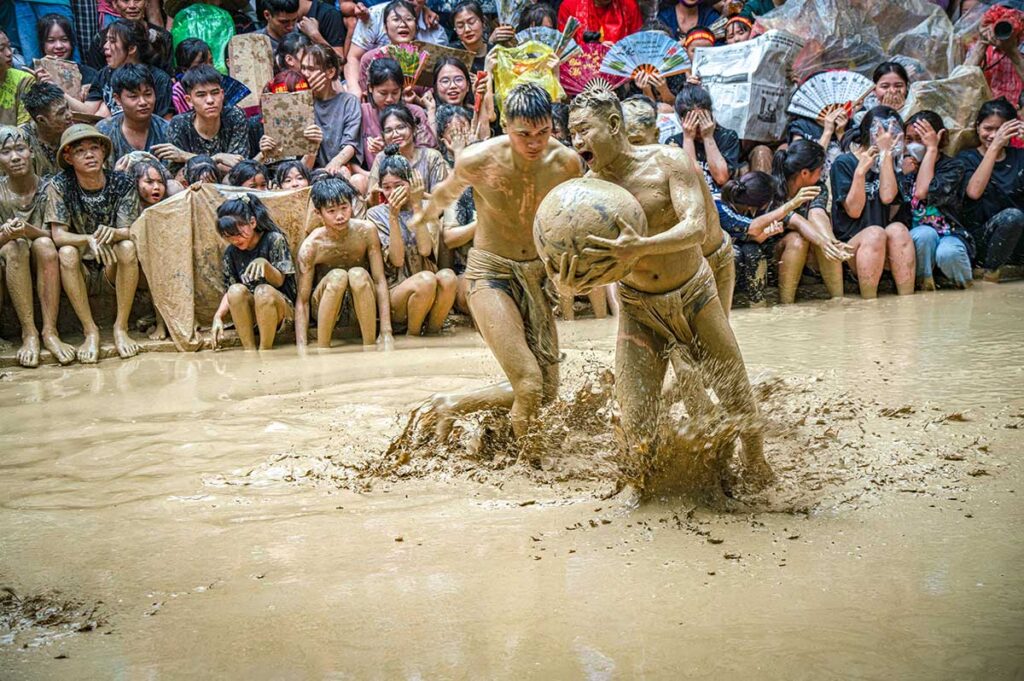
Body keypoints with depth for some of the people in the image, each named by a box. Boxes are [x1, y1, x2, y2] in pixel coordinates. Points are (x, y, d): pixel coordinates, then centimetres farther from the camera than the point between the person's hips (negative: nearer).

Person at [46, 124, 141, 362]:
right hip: (81, 268, 0)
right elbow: (59, 236, -15)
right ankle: (90, 331, -23)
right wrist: (89, 240, -36)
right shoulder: (59, 185, -10)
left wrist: (113, 233, -38)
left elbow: (128, 232, -14)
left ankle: (121, 327, -21)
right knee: (67, 253, -31)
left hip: (114, 266, 1)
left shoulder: (121, 183, -8)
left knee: (127, 247, -29)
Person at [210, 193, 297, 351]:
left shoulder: (274, 240, -7)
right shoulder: (231, 253, 4)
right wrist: (218, 316, -12)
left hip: (278, 306, -3)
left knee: (263, 291, -35)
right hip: (248, 312, 3)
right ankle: (250, 351, -26)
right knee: (236, 290, -28)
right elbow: (229, 292, 6)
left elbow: (279, 281, -8)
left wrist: (264, 264, -30)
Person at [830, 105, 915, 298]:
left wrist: (886, 154, -5)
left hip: (884, 250, 3)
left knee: (897, 229, -28)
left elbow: (888, 197, -6)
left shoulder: (888, 163, 16)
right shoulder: (844, 163, 3)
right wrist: (861, 171, -14)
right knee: (875, 233, -34)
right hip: (850, 244, -3)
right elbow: (853, 210, -7)